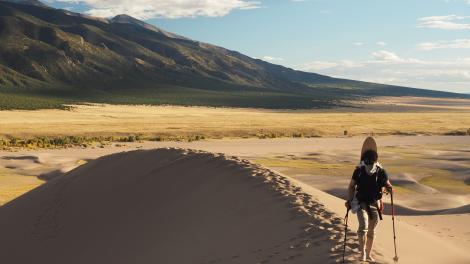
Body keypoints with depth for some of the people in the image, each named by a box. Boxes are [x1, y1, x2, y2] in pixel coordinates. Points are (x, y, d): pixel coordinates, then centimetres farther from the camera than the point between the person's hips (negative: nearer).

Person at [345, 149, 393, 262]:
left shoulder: (381, 172, -10)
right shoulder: (359, 171, -11)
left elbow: (387, 185, 5)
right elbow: (351, 186, 2)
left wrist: (389, 188, -18)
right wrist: (349, 200, -8)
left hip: (375, 204, 2)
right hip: (361, 203, -2)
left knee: (371, 230, 12)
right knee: (363, 226, -21)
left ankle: (368, 254, 27)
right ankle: (362, 252, -7)